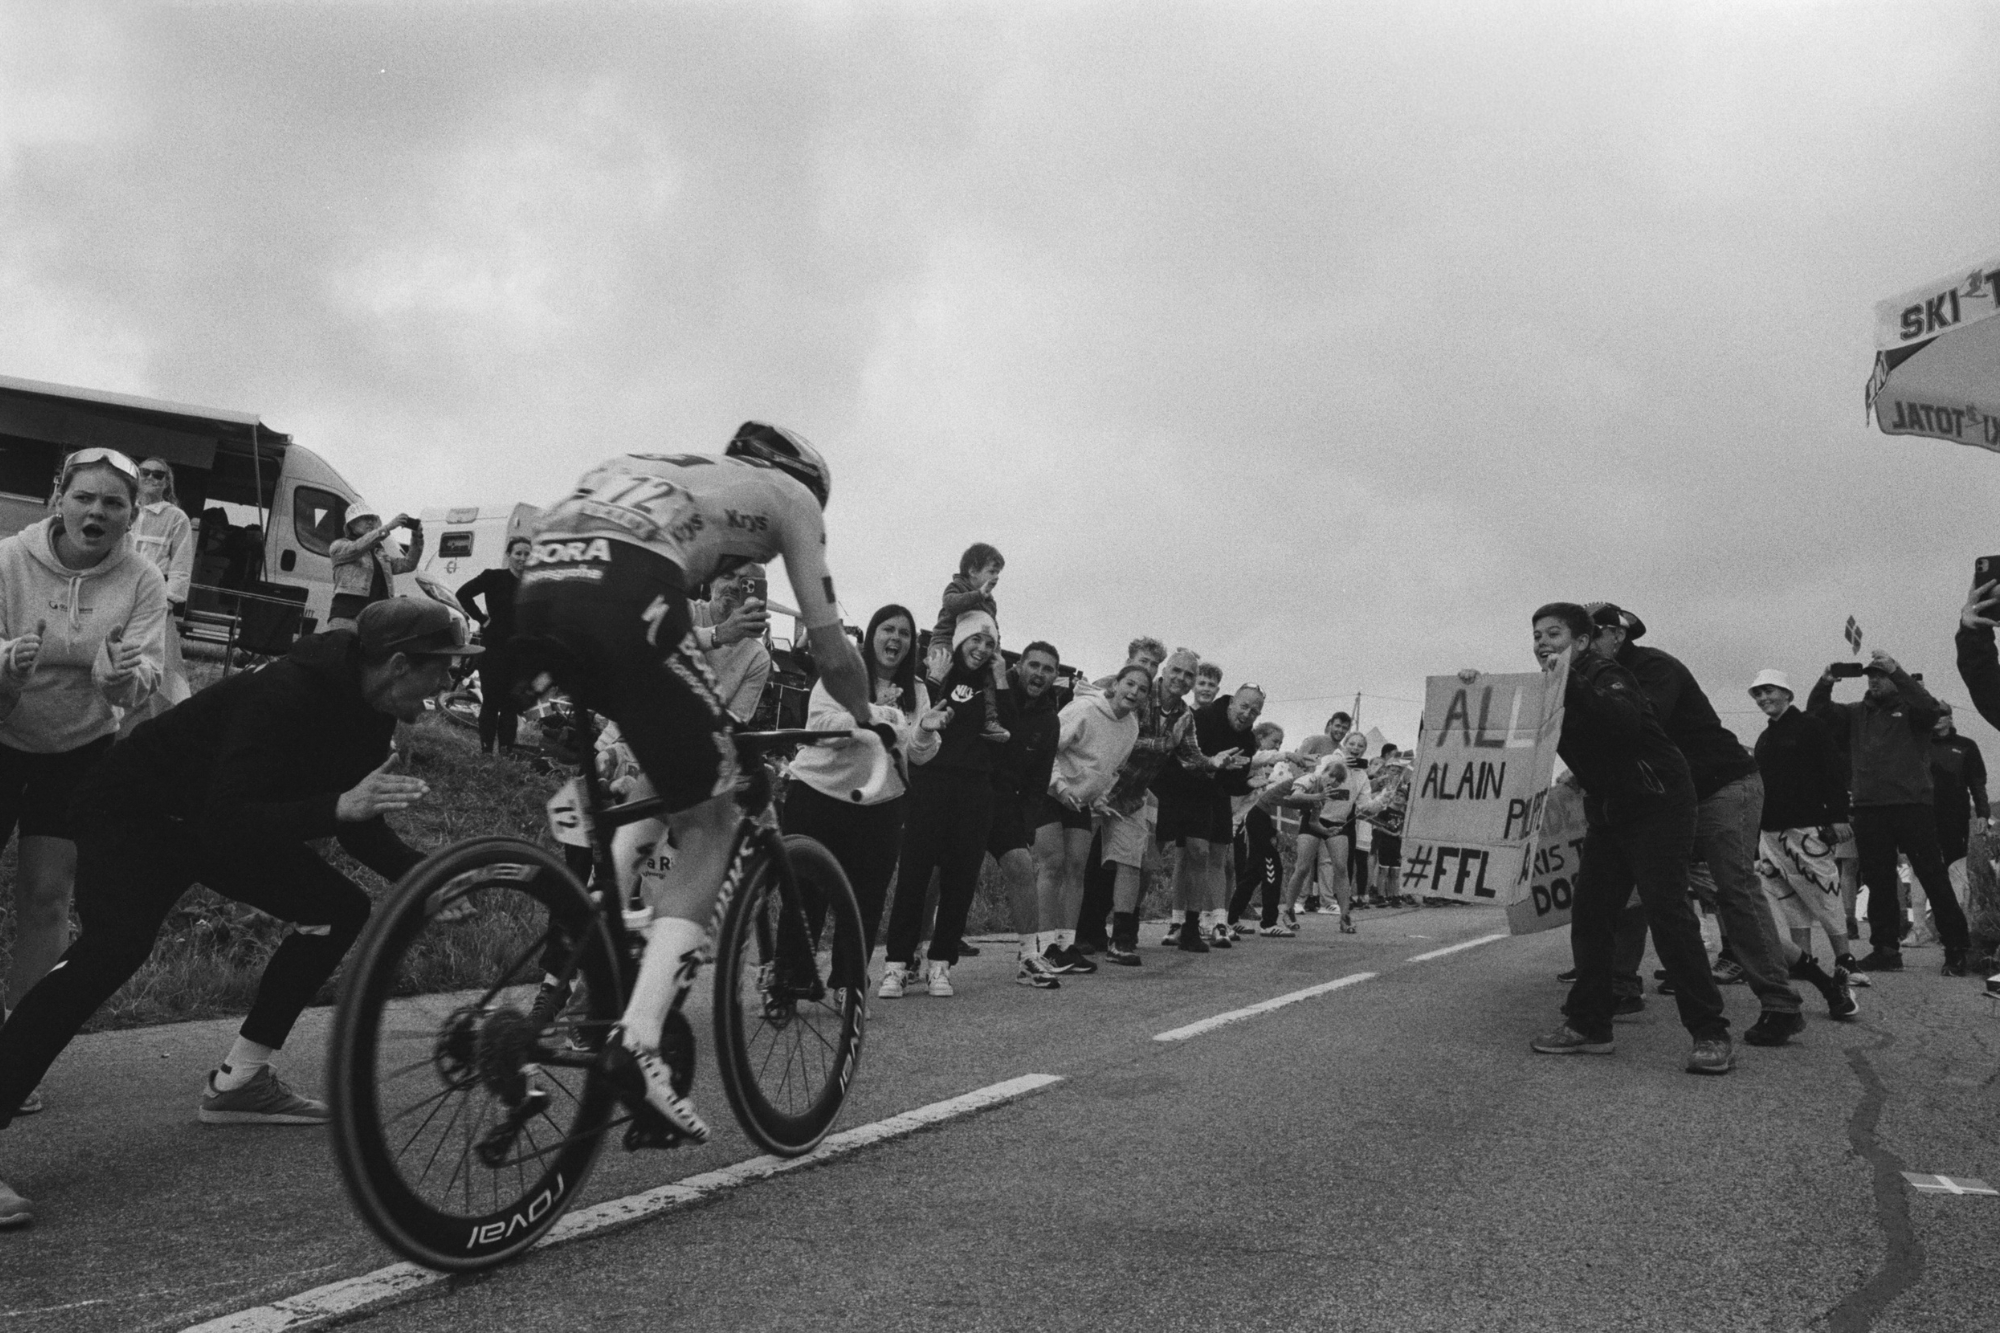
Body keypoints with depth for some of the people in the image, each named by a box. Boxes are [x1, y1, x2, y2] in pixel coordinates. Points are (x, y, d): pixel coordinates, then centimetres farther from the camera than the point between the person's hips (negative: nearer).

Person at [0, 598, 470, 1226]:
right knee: (115, 946, -31)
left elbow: (360, 824, 5)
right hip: (137, 810, -9)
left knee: (340, 909, 3)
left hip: (225, 822, 9)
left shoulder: (366, 711, -5)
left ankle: (239, 1081, 10)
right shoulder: (282, 696, -32)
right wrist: (337, 805, -47)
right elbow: (227, 822, -39)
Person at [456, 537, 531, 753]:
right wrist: (481, 617, -9)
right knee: (491, 702, -1)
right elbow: (463, 593, -7)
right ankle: (487, 750, 5)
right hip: (494, 648, -3)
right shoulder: (494, 577, -1)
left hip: (520, 652, 4)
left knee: (511, 704, 7)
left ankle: (506, 750, 13)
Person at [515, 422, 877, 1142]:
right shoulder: (790, 492, 24)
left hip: (536, 585, 6)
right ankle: (638, 1040, -7)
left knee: (662, 774, 29)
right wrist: (867, 720, 40)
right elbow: (830, 647, 21)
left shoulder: (670, 468, 39)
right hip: (622, 592, -6)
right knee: (709, 823, 7)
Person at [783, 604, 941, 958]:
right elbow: (821, 725, -16)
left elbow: (918, 755, 2)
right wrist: (874, 712, -25)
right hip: (819, 795, -3)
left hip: (879, 807, 4)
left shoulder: (916, 691, 9)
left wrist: (925, 731, -19)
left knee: (867, 905, 6)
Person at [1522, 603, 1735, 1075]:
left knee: (1667, 912, -16)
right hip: (1607, 814, 8)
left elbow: (1626, 722, -34)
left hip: (1658, 804, -8)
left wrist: (1572, 682, -39)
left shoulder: (1604, 675, -15)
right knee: (1589, 913, 3)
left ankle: (1711, 1035, -12)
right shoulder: (1551, 691, 9)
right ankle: (1588, 1026, 10)